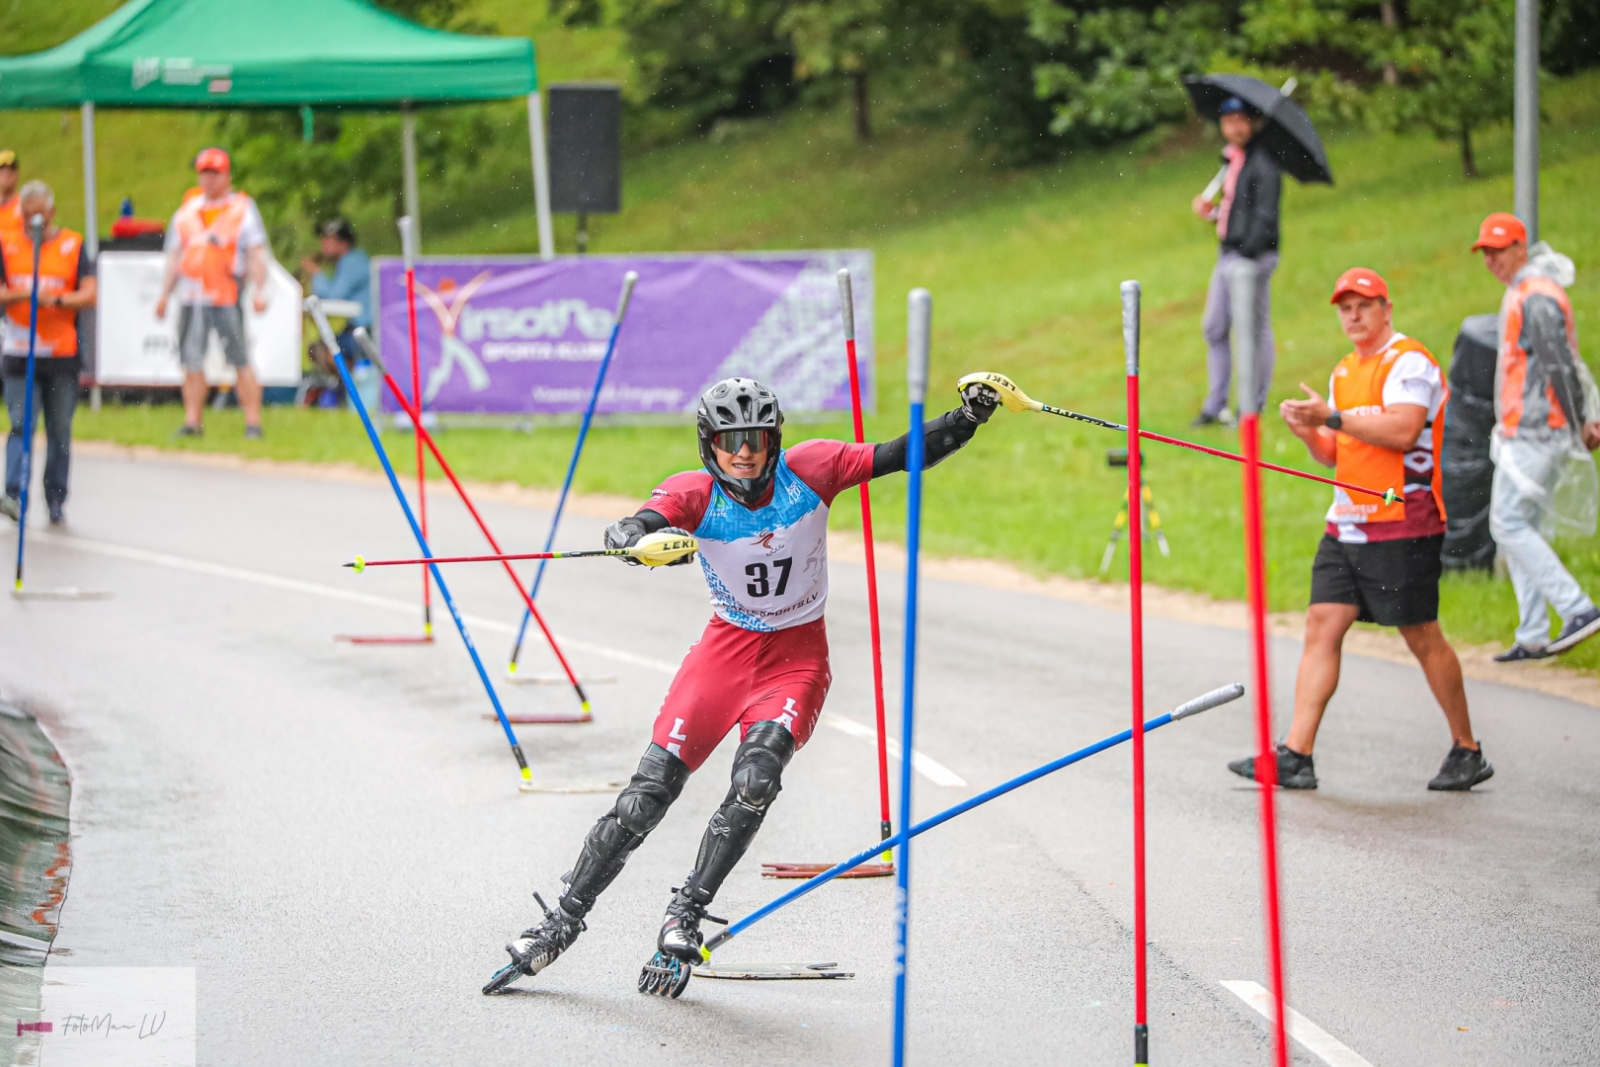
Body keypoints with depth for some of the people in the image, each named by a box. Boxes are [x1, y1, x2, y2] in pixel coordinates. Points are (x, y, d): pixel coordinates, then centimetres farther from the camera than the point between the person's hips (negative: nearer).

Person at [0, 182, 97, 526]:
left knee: (60, 430, 5)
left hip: (63, 354, 0)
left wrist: (56, 299, -19)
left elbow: (89, 294, -3)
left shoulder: (73, 245, 4)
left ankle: (56, 500, 15)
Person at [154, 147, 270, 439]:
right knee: (191, 361, 3)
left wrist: (259, 291, -12)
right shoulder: (187, 210, 19)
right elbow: (175, 257, 23)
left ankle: (253, 422, -7)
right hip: (191, 297, 5)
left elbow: (257, 254, -1)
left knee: (241, 361, -8)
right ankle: (192, 421, 8)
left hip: (227, 297, -5)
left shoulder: (243, 208, 5)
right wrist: (165, 294, 16)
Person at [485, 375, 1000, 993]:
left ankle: (686, 912, -14)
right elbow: (625, 532, -32)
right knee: (650, 792, -7)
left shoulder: (809, 471, -13)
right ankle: (563, 922, 6)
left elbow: (905, 455, -10)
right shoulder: (695, 495, -14)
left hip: (798, 656, 0)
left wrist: (970, 415, -24)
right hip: (728, 648, 1)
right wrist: (643, 540, -56)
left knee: (756, 777, -27)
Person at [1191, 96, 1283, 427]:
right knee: (1214, 328, 11)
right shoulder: (1233, 160, 15)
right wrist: (1212, 211, 4)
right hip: (1228, 252, 10)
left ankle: (1255, 405, 5)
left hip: (1252, 256, -10)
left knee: (1255, 329, -2)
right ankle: (1215, 405, 16)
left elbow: (1265, 215, -19)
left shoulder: (1263, 163, -12)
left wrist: (1248, 252, -25)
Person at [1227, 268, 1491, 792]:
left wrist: (1334, 417, -22)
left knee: (1422, 637, -1)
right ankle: (1296, 756, -7)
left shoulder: (1408, 361, -8)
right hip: (1347, 526, 8)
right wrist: (1308, 431, 3)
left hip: (1402, 525, -8)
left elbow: (1402, 431, -23)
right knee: (1322, 625, -2)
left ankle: (1467, 752, 13)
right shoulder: (1345, 372, 18)